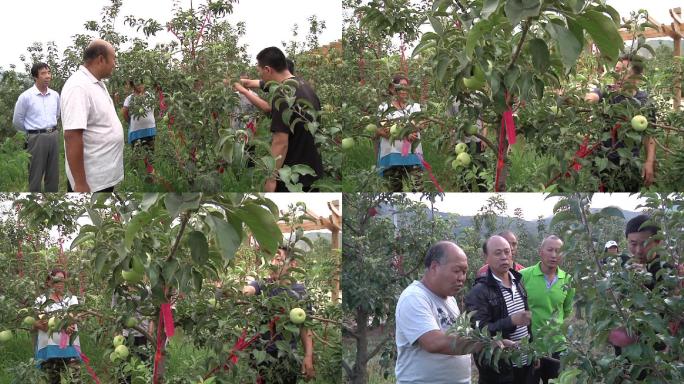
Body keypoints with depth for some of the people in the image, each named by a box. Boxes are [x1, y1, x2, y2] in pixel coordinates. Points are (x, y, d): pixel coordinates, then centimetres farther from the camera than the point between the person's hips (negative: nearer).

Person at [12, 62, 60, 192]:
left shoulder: (55, 95, 4)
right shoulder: (26, 96, -11)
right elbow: (17, 121, -2)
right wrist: (31, 132, 9)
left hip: (54, 136, 5)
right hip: (36, 138, -5)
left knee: (53, 174, 11)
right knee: (36, 176, 1)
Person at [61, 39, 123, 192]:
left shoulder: (96, 83, 10)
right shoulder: (78, 87, -21)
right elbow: (72, 135, -27)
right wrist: (80, 184, -28)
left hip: (105, 174, 10)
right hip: (91, 181, -10)